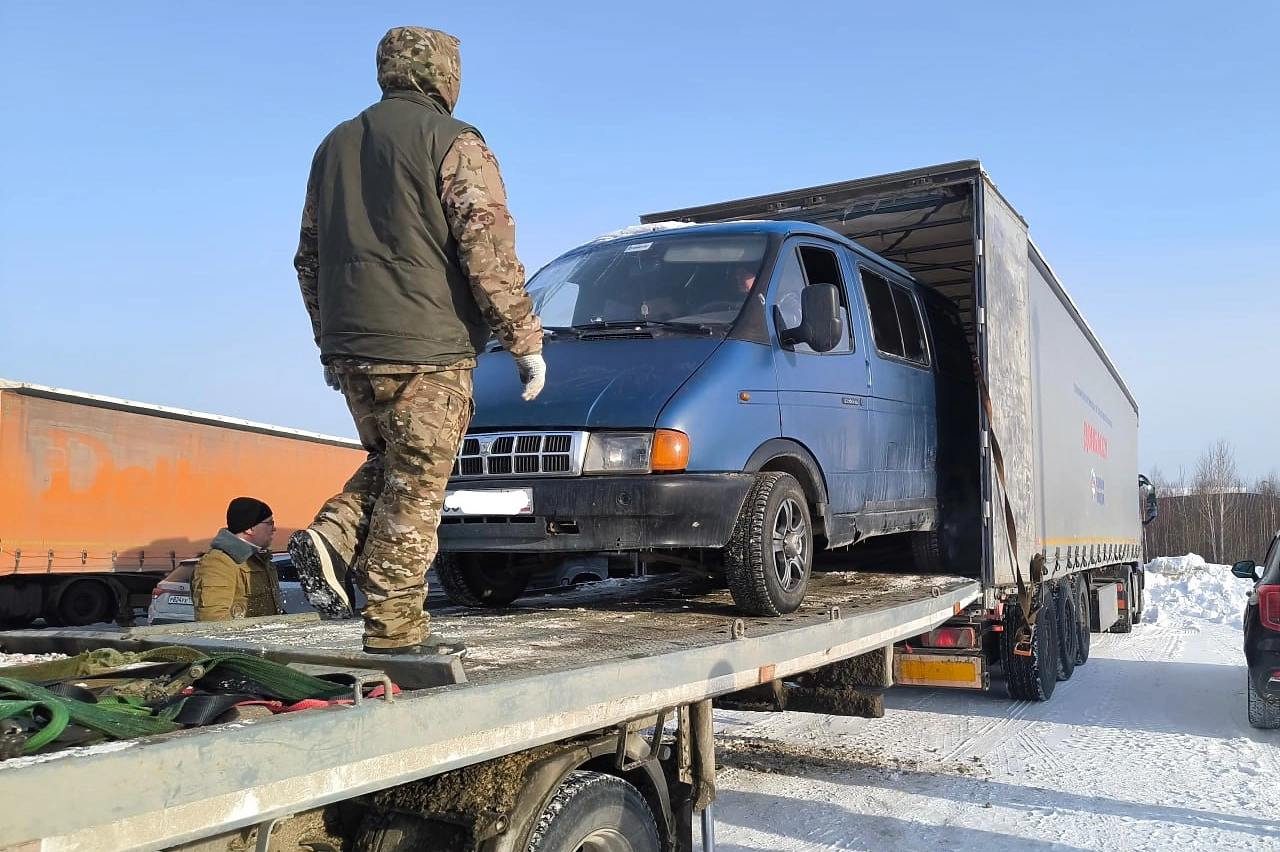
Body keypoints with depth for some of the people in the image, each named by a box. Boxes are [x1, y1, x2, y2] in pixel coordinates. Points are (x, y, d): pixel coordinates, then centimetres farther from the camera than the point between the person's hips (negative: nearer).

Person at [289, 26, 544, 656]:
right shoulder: (454, 143, -3)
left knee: (389, 463, 23)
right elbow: (489, 250, -13)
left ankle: (332, 536, 0)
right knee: (416, 485, -1)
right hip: (426, 350, -7)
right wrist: (525, 341, -8)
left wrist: (329, 342, 27)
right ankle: (394, 627, 3)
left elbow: (309, 256, 22)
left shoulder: (336, 144, 19)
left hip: (350, 347, 7)